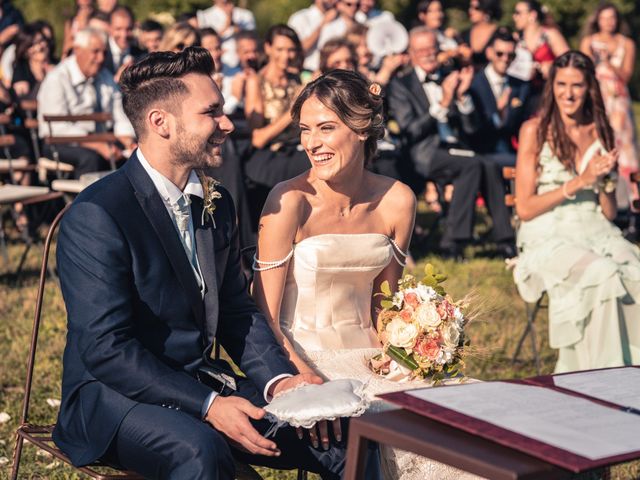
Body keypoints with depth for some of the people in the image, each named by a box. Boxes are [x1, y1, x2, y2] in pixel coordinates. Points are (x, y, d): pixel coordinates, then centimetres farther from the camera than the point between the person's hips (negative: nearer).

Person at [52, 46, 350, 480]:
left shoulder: (217, 204, 10)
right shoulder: (97, 215, -15)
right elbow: (105, 349, -19)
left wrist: (279, 379, -5)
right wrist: (207, 406, -26)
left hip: (204, 385, 7)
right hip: (115, 396, -6)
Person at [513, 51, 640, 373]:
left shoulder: (600, 132, 12)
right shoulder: (535, 130, -1)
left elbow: (609, 213, 15)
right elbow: (524, 209, -5)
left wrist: (605, 179, -6)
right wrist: (578, 182, -11)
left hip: (597, 233, 4)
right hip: (548, 236, -4)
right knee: (603, 277, -33)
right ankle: (600, 374, -25)